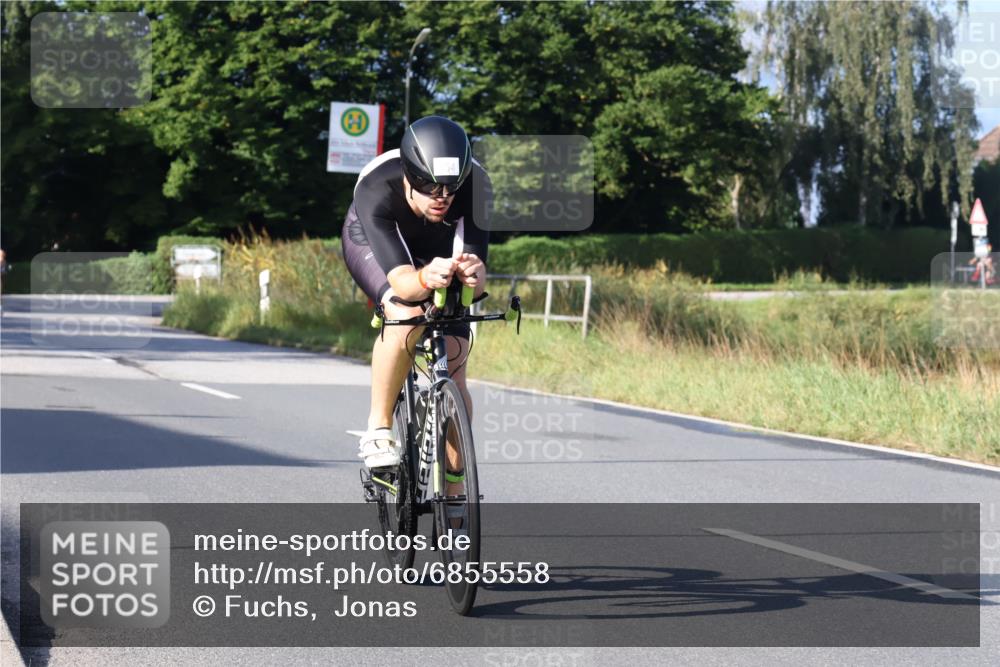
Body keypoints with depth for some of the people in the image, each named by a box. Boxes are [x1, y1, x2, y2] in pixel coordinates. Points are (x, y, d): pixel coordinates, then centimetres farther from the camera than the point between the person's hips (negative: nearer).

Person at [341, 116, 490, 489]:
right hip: (373, 243, -2)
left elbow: (476, 282, -41)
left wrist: (473, 273, -64)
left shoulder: (475, 184, -37)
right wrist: (426, 279, -72)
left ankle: (453, 495, 6)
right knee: (407, 317, -35)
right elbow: (401, 280, -50)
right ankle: (378, 430, -17)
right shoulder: (376, 189, -42)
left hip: (438, 249, 2)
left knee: (453, 373, -7)